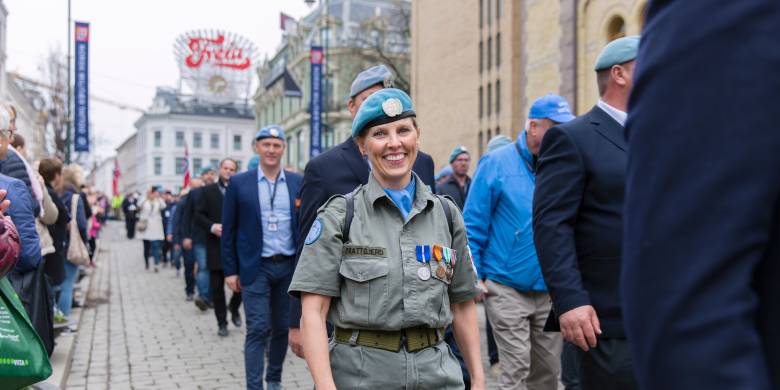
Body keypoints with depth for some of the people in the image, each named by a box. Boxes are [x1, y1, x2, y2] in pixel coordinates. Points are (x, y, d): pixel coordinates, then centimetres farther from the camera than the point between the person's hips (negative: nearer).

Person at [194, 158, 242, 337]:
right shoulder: (208, 191, 7)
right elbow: (199, 215, 3)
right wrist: (212, 227, -13)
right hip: (216, 246, 0)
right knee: (217, 287, 5)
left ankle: (234, 309, 31)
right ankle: (222, 322, 17)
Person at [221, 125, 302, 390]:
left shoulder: (298, 182, 4)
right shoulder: (239, 183, -1)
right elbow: (228, 230, 1)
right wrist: (230, 270, -2)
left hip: (289, 266, 3)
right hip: (256, 268, -2)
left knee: (282, 327, 12)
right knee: (257, 330, -3)